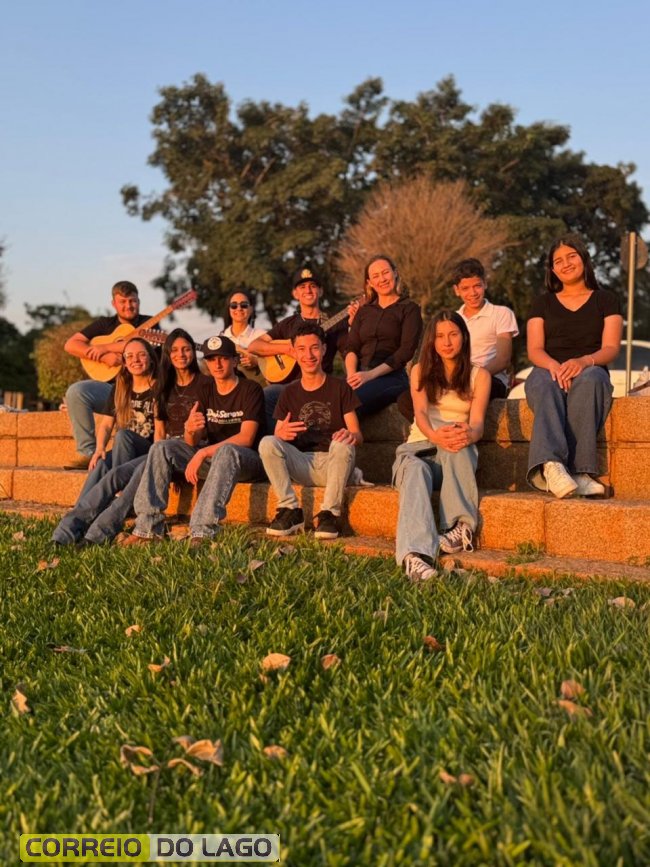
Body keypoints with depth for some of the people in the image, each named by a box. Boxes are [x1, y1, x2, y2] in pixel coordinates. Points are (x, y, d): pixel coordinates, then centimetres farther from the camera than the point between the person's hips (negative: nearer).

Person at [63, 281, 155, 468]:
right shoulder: (104, 324, 16)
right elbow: (70, 344, 6)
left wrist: (106, 348, -11)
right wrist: (105, 357, -8)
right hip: (110, 386, 2)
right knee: (76, 391, -25)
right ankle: (87, 452, -21)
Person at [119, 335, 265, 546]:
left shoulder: (250, 390, -7)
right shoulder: (207, 391, 10)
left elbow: (246, 438, -19)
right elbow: (194, 442, 4)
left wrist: (203, 453, -25)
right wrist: (191, 431, -22)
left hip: (246, 460, -6)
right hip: (211, 458, 6)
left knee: (226, 451, -40)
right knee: (162, 448, -12)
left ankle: (202, 532, -48)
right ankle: (148, 529, -21)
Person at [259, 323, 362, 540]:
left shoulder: (340, 388, 6)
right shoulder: (289, 392, 13)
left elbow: (357, 435, 0)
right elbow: (277, 438, 8)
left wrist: (350, 435, -26)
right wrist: (282, 434, -18)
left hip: (333, 463, -2)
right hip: (301, 463, 2)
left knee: (342, 444, -35)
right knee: (267, 443, -24)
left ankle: (330, 513, -25)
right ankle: (290, 511, -19)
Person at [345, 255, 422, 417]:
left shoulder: (409, 309, 8)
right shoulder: (364, 311, 24)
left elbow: (407, 350, -4)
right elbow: (351, 347, 13)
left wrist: (371, 374, -14)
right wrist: (352, 374, -9)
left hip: (392, 376, -4)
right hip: (361, 376, 4)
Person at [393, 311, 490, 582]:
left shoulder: (479, 375, 10)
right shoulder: (421, 371, 12)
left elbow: (477, 422, -6)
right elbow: (421, 412, -8)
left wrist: (470, 434, -34)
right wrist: (434, 436, -34)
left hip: (459, 454, 0)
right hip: (420, 449, 0)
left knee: (457, 445, -37)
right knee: (415, 469, -37)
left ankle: (462, 526, -36)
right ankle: (415, 555, -60)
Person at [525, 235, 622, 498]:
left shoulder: (606, 300, 16)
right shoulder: (543, 303, 19)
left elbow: (611, 348, 2)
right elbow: (534, 350, 5)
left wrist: (584, 361, -22)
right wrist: (553, 365, -20)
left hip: (591, 372, 0)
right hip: (547, 371, 1)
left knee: (589, 378, -39)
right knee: (545, 381, -38)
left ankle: (579, 470, -49)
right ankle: (551, 464, -60)